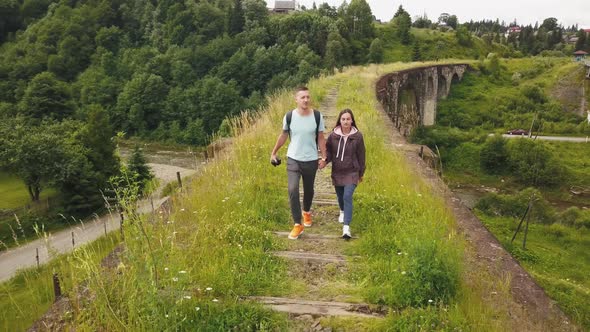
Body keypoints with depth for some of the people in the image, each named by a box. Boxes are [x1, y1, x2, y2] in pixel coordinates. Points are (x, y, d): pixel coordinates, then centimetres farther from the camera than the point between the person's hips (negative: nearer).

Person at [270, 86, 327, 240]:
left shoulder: (317, 116, -9)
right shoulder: (289, 117, -9)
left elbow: (321, 138, 0)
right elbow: (283, 135, 7)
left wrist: (324, 158, -3)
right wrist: (274, 152, 12)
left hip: (311, 161, 1)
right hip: (293, 159, -1)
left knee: (308, 190, 17)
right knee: (292, 190, -14)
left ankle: (306, 212, 48)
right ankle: (297, 225, -4)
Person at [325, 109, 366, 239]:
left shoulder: (357, 136, -9)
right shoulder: (333, 135, -6)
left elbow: (361, 156, 0)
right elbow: (328, 150, 4)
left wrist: (361, 173, 7)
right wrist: (325, 159, -18)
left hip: (351, 172, -3)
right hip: (337, 172, 3)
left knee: (348, 197, -15)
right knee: (340, 195, 19)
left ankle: (346, 227, -16)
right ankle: (343, 211, 53)